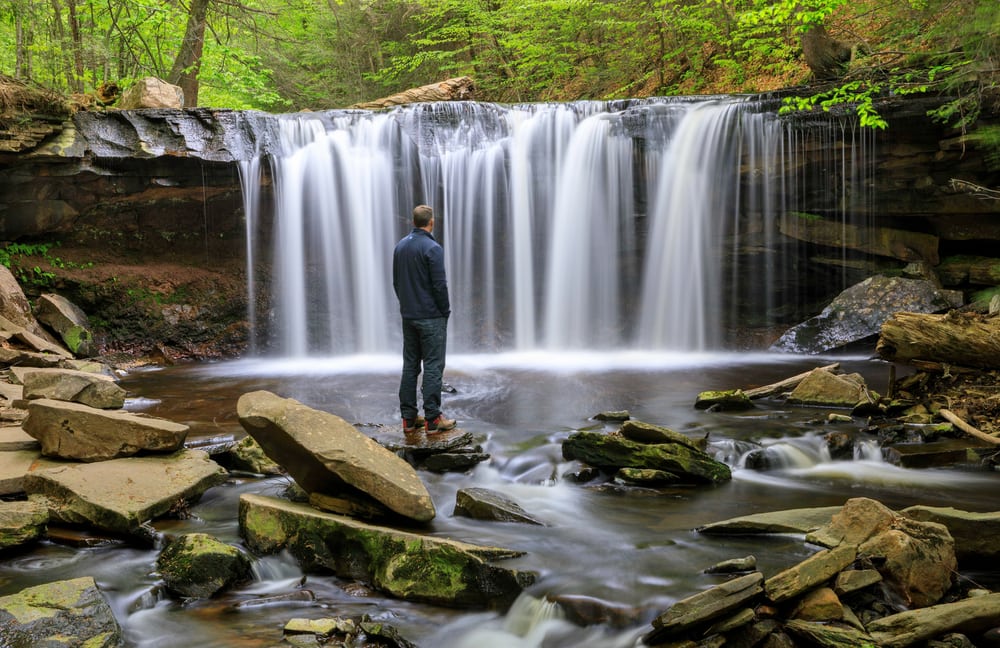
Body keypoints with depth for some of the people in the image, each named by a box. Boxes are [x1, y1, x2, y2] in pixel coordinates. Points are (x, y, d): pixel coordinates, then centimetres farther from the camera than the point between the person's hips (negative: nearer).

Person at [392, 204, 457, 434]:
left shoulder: (400, 246, 8)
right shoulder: (432, 248, -15)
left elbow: (396, 282, 13)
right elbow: (439, 285, -16)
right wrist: (445, 311, -3)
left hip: (408, 316, 7)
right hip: (431, 316, -7)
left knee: (410, 365, 10)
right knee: (433, 366, -3)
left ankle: (408, 419, 11)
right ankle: (432, 419, -2)